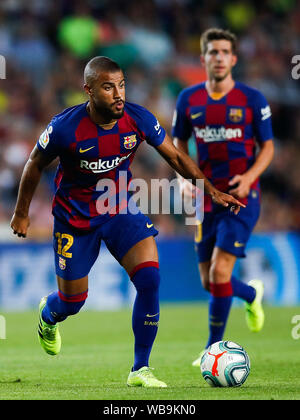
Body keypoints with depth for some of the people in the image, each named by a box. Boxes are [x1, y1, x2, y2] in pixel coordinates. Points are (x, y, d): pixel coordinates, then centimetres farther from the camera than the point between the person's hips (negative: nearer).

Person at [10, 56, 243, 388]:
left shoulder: (139, 120, -16)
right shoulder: (65, 127, -24)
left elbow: (175, 157, 0)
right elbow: (35, 164, -6)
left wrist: (212, 191, -4)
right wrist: (21, 213, 2)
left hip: (121, 209, 2)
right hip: (74, 217, -2)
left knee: (150, 278, -19)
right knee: (72, 302, 8)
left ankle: (140, 370, -7)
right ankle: (48, 316, 50)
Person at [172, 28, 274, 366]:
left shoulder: (252, 99, -5)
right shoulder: (189, 99, 3)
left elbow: (267, 147, 1)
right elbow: (179, 142, 16)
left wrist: (248, 177, -17)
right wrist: (183, 176, -2)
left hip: (241, 197, -4)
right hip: (207, 197, 4)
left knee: (219, 271, -15)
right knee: (209, 282, 7)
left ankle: (214, 347, 0)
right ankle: (252, 294, 42)